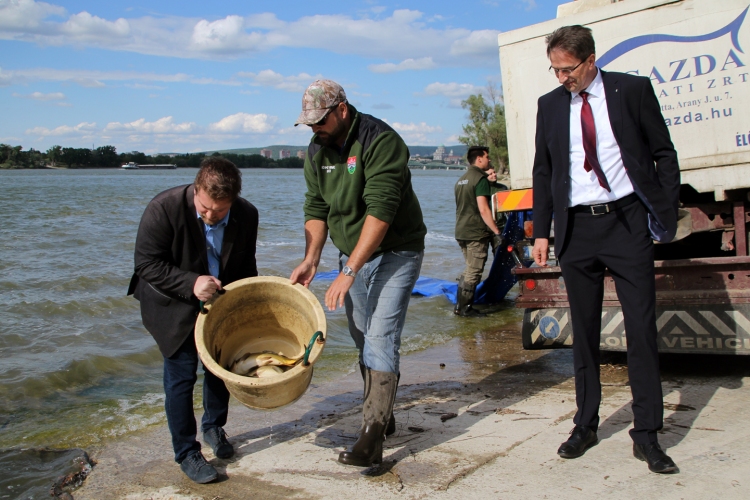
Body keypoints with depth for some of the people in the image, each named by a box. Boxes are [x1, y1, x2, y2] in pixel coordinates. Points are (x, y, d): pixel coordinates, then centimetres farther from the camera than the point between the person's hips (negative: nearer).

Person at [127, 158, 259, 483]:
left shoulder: (247, 215, -13)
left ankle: (213, 427, 41)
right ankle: (186, 453, 12)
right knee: (181, 377, -3)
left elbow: (245, 267, 2)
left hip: (220, 303, 4)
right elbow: (147, 264, -22)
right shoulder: (164, 208, -26)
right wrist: (191, 283, -33)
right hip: (173, 307, -4)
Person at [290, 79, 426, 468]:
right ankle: (383, 416, 25)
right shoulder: (317, 150, 2)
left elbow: (380, 210, -31)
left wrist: (349, 271, -34)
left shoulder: (381, 141, -23)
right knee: (362, 338, 9)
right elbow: (316, 207, 6)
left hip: (395, 252, -7)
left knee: (381, 337, -15)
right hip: (352, 254, 7)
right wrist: (311, 258, -9)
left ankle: (372, 438, -15)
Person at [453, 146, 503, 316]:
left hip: (461, 231, 9)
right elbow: (483, 209, -21)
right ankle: (464, 308, 2)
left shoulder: (461, 180, 15)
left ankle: (460, 305, 20)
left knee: (469, 269, 18)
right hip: (476, 232, -9)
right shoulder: (480, 179, -12)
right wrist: (496, 232, -21)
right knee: (474, 272, -2)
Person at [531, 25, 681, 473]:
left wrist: (667, 214, -5)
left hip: (628, 222, -2)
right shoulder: (550, 105, 9)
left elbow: (664, 154, 4)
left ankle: (647, 434, 7)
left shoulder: (633, 89, 1)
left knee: (642, 327, -3)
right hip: (577, 228, 3)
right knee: (584, 331, 9)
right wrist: (542, 231, 7)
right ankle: (586, 425, 21)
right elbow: (543, 172, 13)